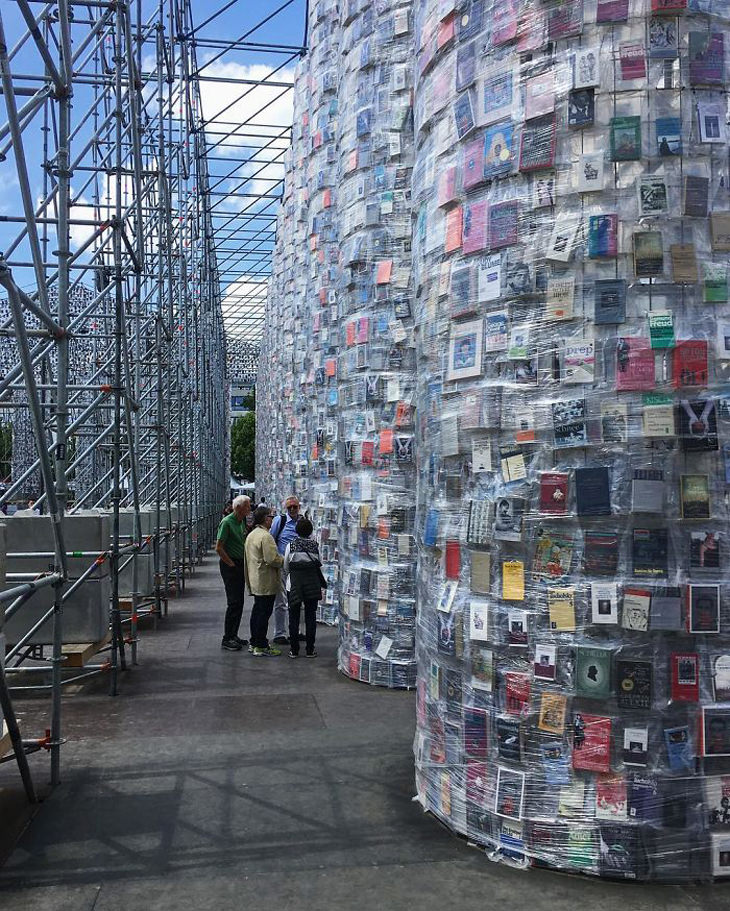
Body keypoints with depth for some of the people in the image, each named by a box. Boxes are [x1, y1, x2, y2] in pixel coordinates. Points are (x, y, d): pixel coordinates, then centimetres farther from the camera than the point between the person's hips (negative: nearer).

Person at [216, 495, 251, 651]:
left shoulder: (241, 522, 10)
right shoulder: (227, 522, -16)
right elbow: (219, 548, -18)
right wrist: (232, 565, -14)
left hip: (240, 565, 9)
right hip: (230, 566, -9)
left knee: (239, 602, 11)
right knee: (234, 603, -8)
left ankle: (233, 635, 20)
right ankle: (227, 639, -1)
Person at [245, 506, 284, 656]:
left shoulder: (251, 535, 14)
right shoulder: (265, 536, -18)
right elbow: (272, 559, -23)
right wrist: (285, 560, -6)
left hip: (255, 581, 10)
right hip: (266, 582, -10)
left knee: (257, 612, 17)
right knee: (264, 613, -5)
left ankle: (254, 643, 26)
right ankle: (261, 647, -1)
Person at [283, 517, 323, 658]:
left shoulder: (290, 545, -4)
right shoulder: (315, 545, -4)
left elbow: (285, 567, 3)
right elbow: (320, 566, -1)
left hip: (294, 584, 0)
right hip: (312, 585, 1)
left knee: (294, 617, 7)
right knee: (310, 617, 7)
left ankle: (294, 650, 9)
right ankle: (310, 650, 10)